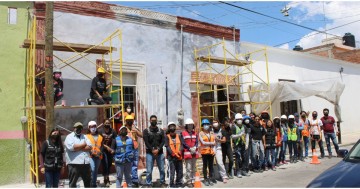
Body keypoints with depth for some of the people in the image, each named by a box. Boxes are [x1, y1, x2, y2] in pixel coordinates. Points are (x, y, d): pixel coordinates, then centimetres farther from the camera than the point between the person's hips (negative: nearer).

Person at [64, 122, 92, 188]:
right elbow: (72, 147, -18)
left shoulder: (84, 137, 15)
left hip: (86, 163, 5)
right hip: (74, 163, -5)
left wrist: (77, 148, -12)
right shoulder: (69, 137, 1)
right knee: (72, 183, 3)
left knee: (88, 181, 16)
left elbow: (89, 147, 0)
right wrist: (83, 144, -5)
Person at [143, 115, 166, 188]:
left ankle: (162, 183, 20)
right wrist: (152, 150, -14)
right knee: (149, 171, -3)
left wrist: (158, 149, -12)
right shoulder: (146, 131, 3)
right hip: (150, 153, -2)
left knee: (162, 170, 7)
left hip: (160, 153, 2)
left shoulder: (161, 131, 10)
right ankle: (149, 184, 8)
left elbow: (163, 141, 1)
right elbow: (146, 142, -5)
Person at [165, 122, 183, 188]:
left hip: (179, 156, 4)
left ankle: (178, 183, 25)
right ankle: (172, 184, 6)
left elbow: (181, 145, 2)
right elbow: (167, 147, -8)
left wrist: (180, 152, -17)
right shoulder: (167, 137, -1)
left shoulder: (178, 136, 9)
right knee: (172, 171, -4)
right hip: (171, 157, -4)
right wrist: (173, 154, -16)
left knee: (180, 171, 10)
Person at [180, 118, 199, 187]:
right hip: (187, 153, -5)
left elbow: (197, 142, 7)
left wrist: (195, 147, -12)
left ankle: (193, 181, 21)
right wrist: (190, 148, -18)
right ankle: (188, 182, 1)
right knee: (188, 168, -7)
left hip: (194, 153, 5)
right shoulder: (183, 133, -3)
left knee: (193, 168, 12)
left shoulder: (195, 133, 15)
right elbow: (183, 143, -9)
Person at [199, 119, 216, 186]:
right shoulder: (201, 133, -1)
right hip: (204, 151, -3)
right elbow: (203, 142, -10)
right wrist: (211, 143, -5)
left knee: (211, 166, 7)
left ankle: (211, 179, 16)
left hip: (211, 151, 4)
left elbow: (214, 142, 7)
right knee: (205, 166, 4)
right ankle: (206, 180, 11)